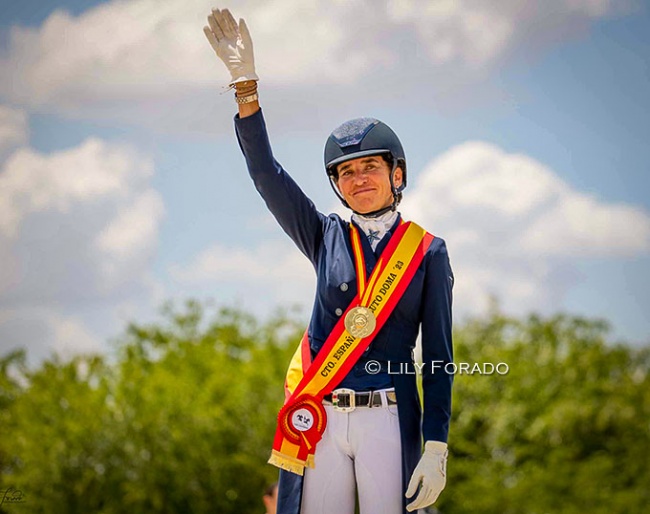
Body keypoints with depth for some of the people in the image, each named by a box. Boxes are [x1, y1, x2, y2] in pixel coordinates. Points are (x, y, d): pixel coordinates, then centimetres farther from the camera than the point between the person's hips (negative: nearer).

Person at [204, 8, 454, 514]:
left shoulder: (427, 250, 5)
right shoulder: (327, 238, 12)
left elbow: (438, 357, 2)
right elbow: (267, 173, 1)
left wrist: (435, 450, -6)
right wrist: (246, 84, -11)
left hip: (388, 420, -2)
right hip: (320, 420, 2)